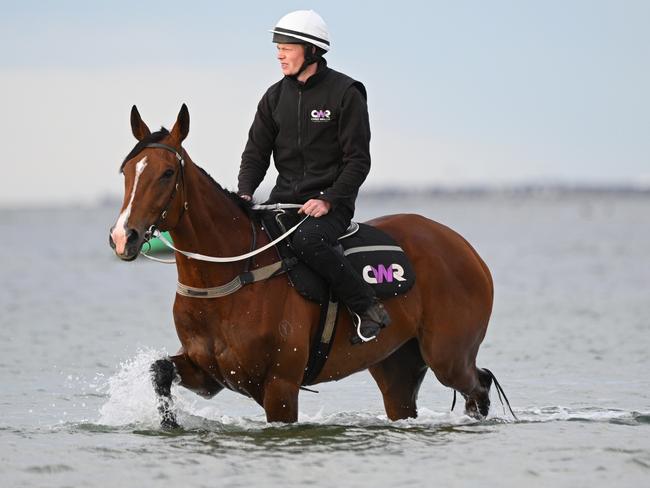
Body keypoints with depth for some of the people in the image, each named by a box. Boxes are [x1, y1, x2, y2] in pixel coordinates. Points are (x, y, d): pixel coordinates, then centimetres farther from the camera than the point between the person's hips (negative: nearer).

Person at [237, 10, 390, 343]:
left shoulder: (345, 94, -6)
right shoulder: (275, 97, 10)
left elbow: (358, 160, -8)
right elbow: (256, 153, 10)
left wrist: (328, 200, -20)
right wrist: (244, 194, -9)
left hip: (331, 201, -6)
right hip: (283, 199, 6)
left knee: (306, 241, -36)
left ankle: (368, 308, -22)